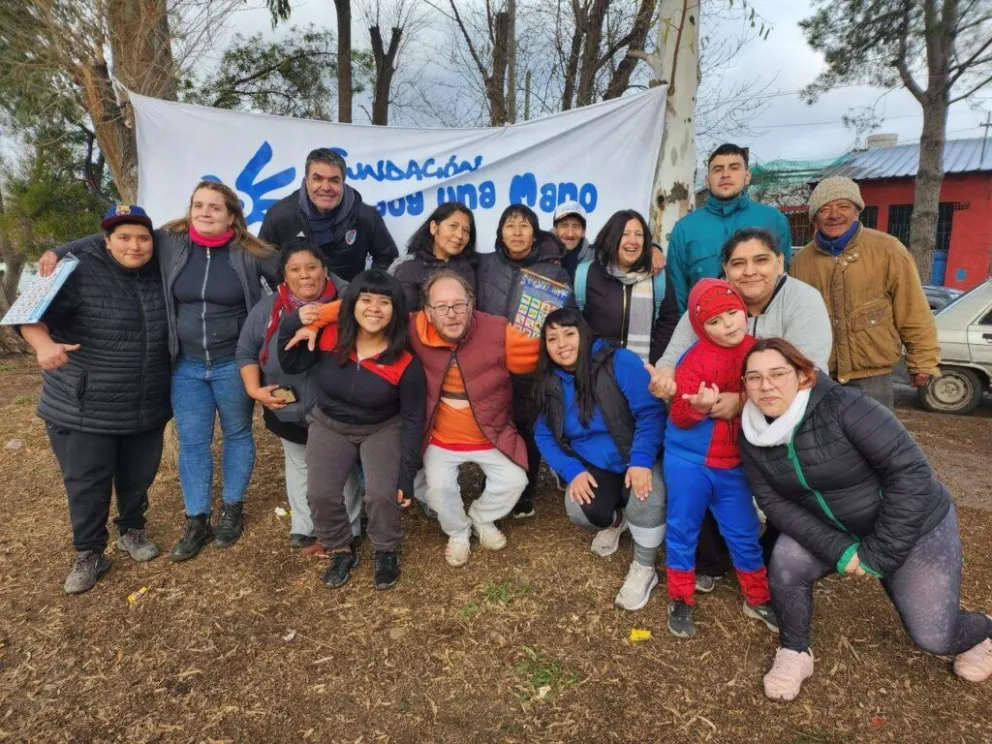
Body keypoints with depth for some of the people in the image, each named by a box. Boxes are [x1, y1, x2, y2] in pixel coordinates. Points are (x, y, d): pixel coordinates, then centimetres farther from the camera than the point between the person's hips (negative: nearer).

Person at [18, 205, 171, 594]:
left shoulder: (160, 271, 2)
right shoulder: (81, 272, -14)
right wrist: (43, 344, -38)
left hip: (147, 408, 4)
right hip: (83, 409, -4)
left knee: (138, 477, 17)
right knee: (87, 484, 5)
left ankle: (132, 531, 40)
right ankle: (89, 555, 23)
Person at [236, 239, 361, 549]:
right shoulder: (267, 309, -8)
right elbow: (245, 351, 2)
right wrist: (254, 388, -10)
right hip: (289, 411, 3)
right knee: (299, 467, 23)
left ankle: (347, 533, 35)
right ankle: (303, 528, 44)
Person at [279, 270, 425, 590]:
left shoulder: (406, 363, -22)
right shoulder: (329, 336, -16)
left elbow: (412, 419, -13)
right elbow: (291, 364, -1)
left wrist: (407, 475, -13)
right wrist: (293, 324, -20)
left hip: (383, 429, -2)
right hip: (329, 425, 3)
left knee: (382, 494, -21)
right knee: (320, 494, -13)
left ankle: (386, 552, 11)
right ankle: (341, 551, 18)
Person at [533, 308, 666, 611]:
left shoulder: (620, 362, -17)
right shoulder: (549, 384, -1)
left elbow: (651, 412, -21)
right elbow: (545, 436, 1)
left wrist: (641, 461, -32)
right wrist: (573, 471, -14)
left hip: (638, 460, -3)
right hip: (593, 465, 4)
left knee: (646, 500, -33)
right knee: (581, 511, -24)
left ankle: (644, 569, -3)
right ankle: (614, 520, 17)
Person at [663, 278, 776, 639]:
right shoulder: (696, 359, -18)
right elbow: (678, 416, -19)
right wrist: (699, 407, -37)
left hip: (733, 463, 4)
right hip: (688, 460, -4)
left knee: (744, 533, 14)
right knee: (682, 529, 9)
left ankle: (757, 599, 34)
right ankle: (680, 600, 27)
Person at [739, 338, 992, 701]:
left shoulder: (843, 406, -30)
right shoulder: (754, 437, -13)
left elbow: (911, 471, -29)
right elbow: (775, 502, -12)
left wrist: (879, 552, -25)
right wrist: (837, 549, -24)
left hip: (914, 526, -3)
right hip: (833, 530, 4)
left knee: (933, 636, -1)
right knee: (785, 564, -20)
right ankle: (795, 651, 6)